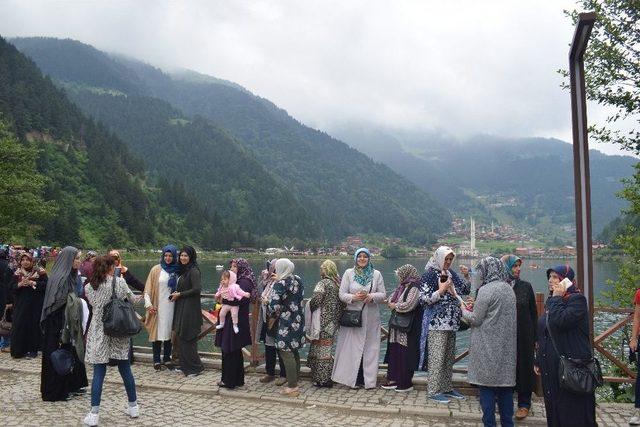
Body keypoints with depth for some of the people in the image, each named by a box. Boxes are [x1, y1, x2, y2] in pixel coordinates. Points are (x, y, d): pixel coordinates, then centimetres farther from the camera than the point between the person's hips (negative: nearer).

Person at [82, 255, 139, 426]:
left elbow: (94, 304, 12)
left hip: (98, 333, 1)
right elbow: (131, 300, 6)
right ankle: (133, 406, 23)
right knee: (125, 370, 11)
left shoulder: (88, 287, -2)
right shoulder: (119, 282, -8)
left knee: (98, 372, 4)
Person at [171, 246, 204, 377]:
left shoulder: (194, 271, -13)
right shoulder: (183, 270, 14)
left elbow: (197, 289, -21)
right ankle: (184, 365, 21)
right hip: (181, 308, 9)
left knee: (188, 339, -5)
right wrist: (175, 294, 2)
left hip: (190, 309, -9)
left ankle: (195, 367, 5)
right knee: (181, 338, 12)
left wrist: (180, 294, -13)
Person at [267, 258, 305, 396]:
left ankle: (292, 387, 1)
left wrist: (269, 313, -1)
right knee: (294, 351, 16)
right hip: (298, 320, 8)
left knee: (286, 353, -2)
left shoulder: (280, 284, -16)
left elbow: (274, 305, -21)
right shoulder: (297, 281, 5)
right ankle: (295, 380, 25)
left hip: (286, 322, -8)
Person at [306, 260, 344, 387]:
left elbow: (315, 300, -22)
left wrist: (308, 305, -2)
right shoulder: (339, 284, 8)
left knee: (321, 349, 0)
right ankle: (327, 377, 23)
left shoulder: (322, 283, -12)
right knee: (327, 349, 16)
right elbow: (342, 303, 10)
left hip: (323, 322, -7)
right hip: (334, 322, 7)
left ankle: (322, 379, 4)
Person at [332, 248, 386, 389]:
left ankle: (369, 379, 14)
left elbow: (383, 294, 3)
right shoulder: (348, 273, 3)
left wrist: (371, 296, -16)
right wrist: (353, 297, -19)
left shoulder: (376, 274, 5)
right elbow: (342, 294, -1)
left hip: (371, 318, 1)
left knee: (369, 347, 3)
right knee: (353, 347, 0)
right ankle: (354, 379, 10)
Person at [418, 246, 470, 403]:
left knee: (449, 357, 14)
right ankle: (433, 391, 4)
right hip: (437, 323, -8)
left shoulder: (450, 273, 12)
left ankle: (446, 387, 25)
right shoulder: (430, 274, -9)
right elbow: (424, 299, -14)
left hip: (451, 323, 8)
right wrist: (441, 291, -20)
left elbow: (465, 291, 18)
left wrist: (466, 276, 2)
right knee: (436, 357, -4)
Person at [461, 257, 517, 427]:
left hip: (488, 347, -7)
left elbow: (475, 319, -12)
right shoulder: (509, 289, 9)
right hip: (506, 347, 7)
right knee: (505, 385, 14)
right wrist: (475, 307, 16)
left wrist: (464, 310, 6)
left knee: (487, 387, 1)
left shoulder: (486, 290, -16)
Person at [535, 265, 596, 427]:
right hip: (550, 367, 8)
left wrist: (556, 298, -17)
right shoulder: (552, 301, 14)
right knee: (553, 411, 13)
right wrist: (538, 361, 19)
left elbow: (560, 322, -29)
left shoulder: (577, 299, -11)